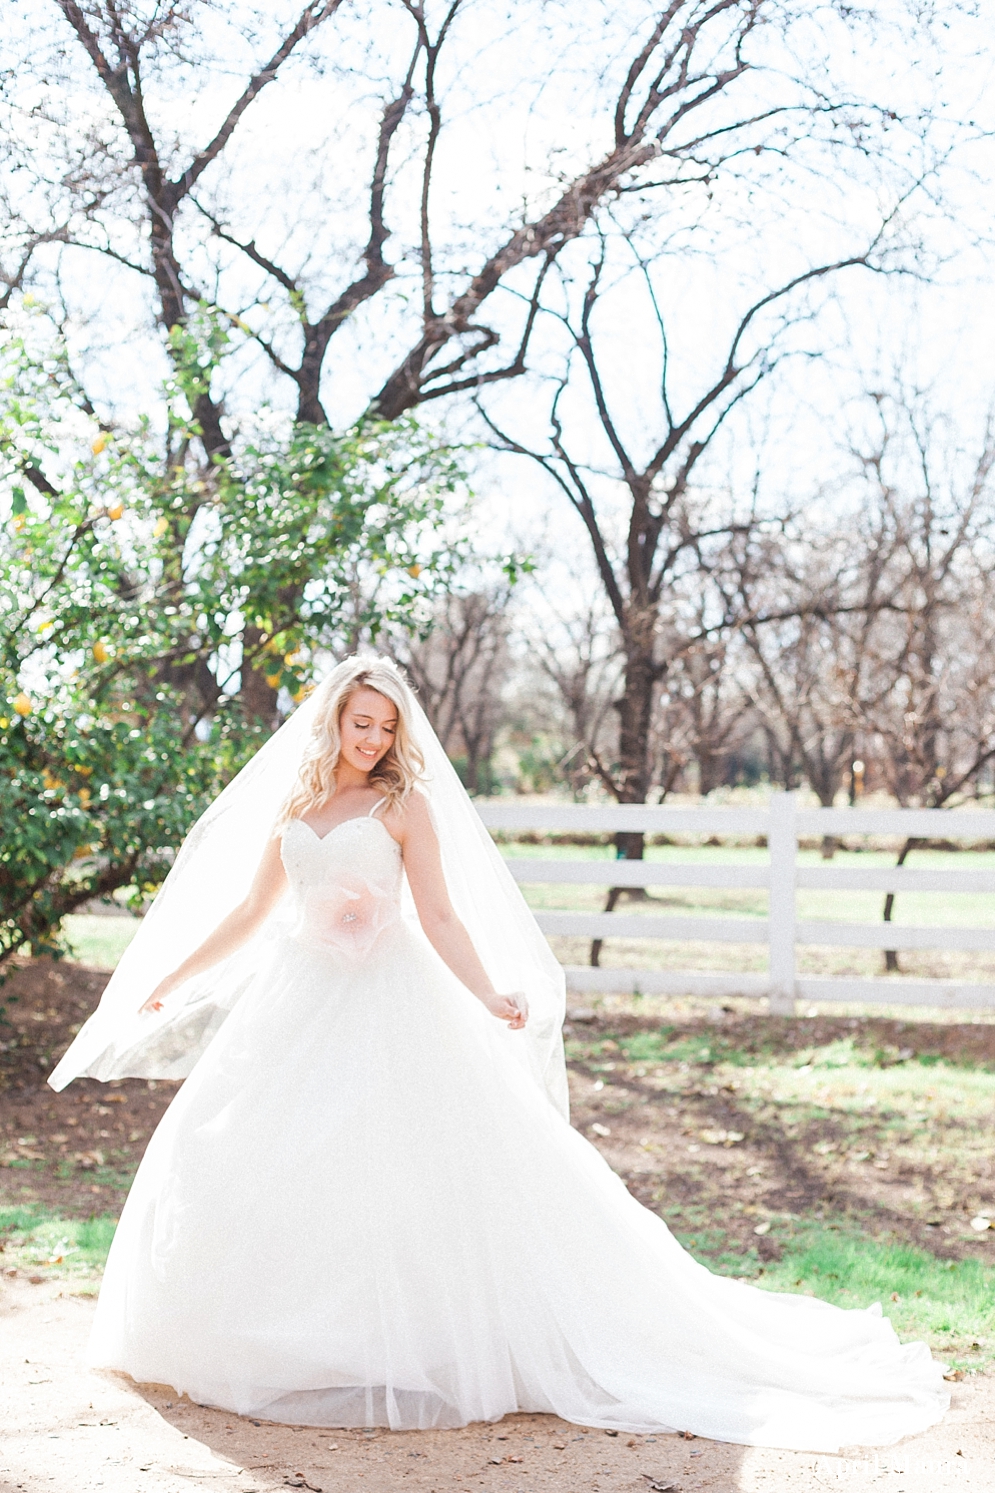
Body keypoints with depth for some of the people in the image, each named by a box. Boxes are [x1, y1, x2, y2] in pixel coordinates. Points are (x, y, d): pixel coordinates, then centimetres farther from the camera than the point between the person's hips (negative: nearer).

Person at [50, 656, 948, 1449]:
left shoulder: (404, 805, -3)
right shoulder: (292, 803, 9)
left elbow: (442, 919, -7)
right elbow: (251, 908, 18)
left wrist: (492, 998, -21)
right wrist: (170, 978, 21)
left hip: (387, 1006, -5)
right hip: (299, 999, 5)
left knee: (406, 1162, -10)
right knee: (235, 1154, 3)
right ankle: (271, 1338, 18)